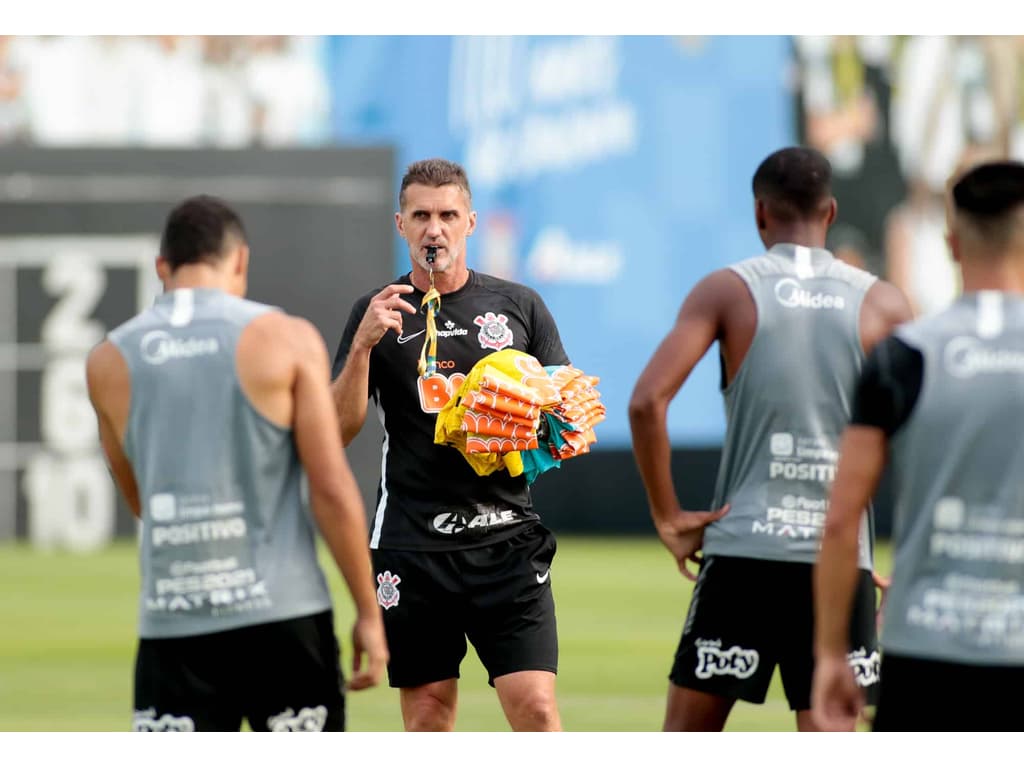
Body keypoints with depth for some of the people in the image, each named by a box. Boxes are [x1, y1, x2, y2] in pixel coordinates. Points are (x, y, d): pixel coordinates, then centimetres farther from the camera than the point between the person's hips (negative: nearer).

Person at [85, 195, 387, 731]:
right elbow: (332, 491, -5)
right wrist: (368, 612, 1)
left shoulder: (109, 361, 7)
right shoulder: (285, 339, -2)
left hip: (171, 622, 2)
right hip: (279, 614, -2)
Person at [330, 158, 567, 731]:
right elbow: (339, 430, -1)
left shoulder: (520, 306, 8)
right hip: (411, 546, 0)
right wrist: (364, 344, -14)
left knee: (536, 707, -11)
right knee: (428, 716, 3)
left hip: (507, 539, 0)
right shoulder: (377, 313, 6)